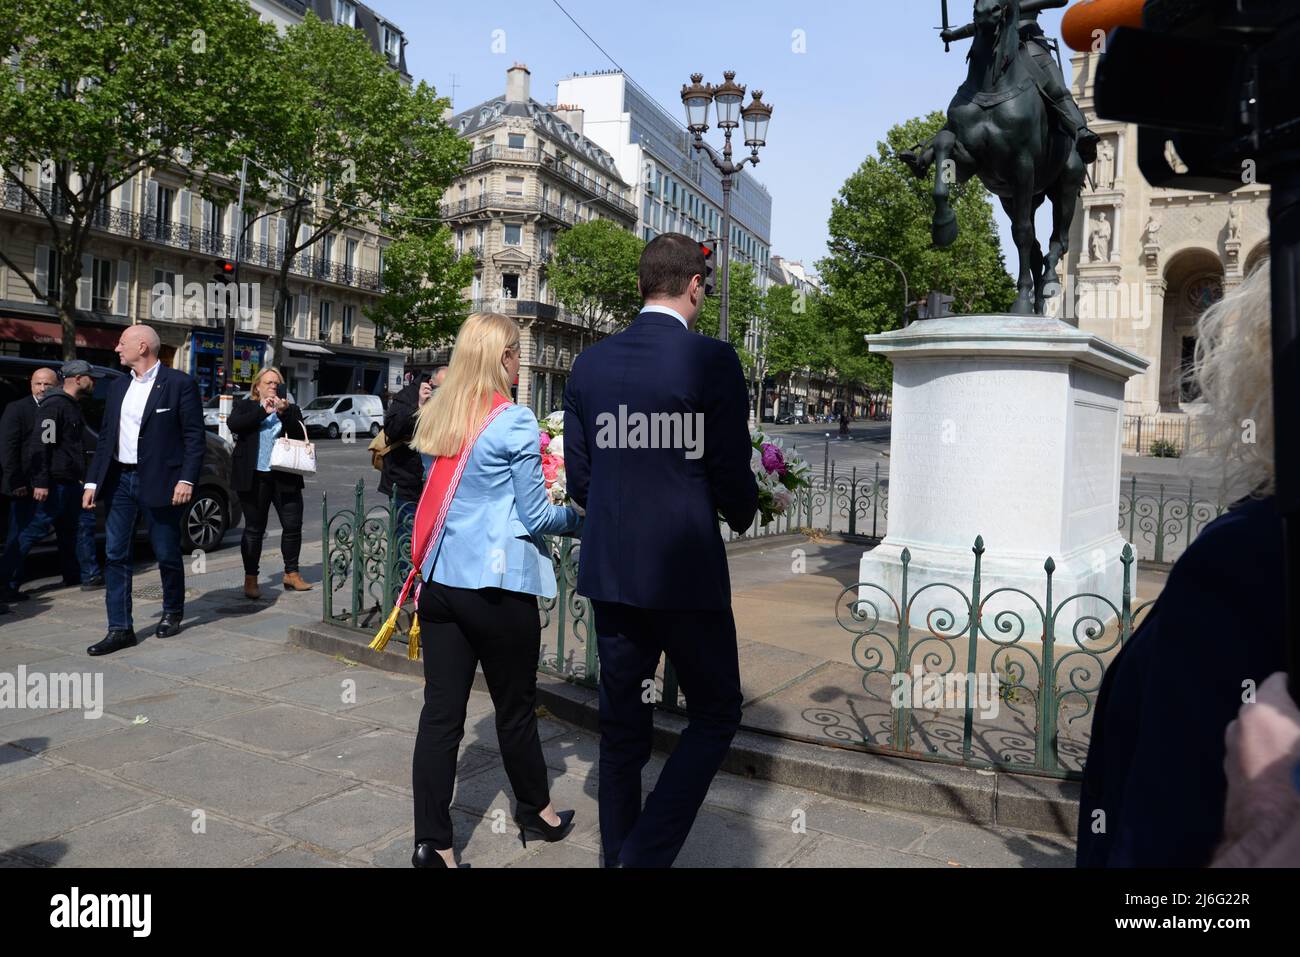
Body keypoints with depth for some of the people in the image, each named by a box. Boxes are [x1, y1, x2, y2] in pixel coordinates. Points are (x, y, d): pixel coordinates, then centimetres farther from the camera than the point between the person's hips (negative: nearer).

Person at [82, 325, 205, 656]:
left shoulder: (179, 384, -6)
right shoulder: (118, 387, 13)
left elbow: (195, 436, -9)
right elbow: (105, 438, 15)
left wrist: (187, 480, -17)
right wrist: (93, 482, 9)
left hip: (160, 481, -6)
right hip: (120, 480, 6)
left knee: (167, 554, 6)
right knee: (115, 555, 1)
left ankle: (173, 613, 29)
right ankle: (120, 629, 6)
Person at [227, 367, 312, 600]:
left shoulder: (291, 410, 13)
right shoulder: (245, 406, 10)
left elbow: (301, 436, -1)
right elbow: (233, 424, -10)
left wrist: (284, 413, -13)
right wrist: (263, 410, -14)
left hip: (284, 477, 2)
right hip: (254, 477, -2)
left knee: (293, 525, 2)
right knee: (254, 529, 3)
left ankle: (291, 574, 17)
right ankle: (250, 579, 12)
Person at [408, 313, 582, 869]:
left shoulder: (437, 416, 8)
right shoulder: (515, 422, -11)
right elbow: (535, 516, -8)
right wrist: (577, 516, 9)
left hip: (441, 580, 6)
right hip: (498, 584, -6)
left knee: (441, 711, 7)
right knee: (515, 707, 12)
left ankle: (432, 843, 12)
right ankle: (535, 812, 32)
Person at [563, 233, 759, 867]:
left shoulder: (591, 362, 4)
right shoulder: (711, 360, -11)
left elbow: (577, 477, 6)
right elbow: (731, 476, -10)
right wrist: (742, 513, 11)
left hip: (609, 571, 6)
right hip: (686, 573, -5)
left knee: (623, 722, 18)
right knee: (715, 717, 12)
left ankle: (618, 851, 30)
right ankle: (647, 853, 3)